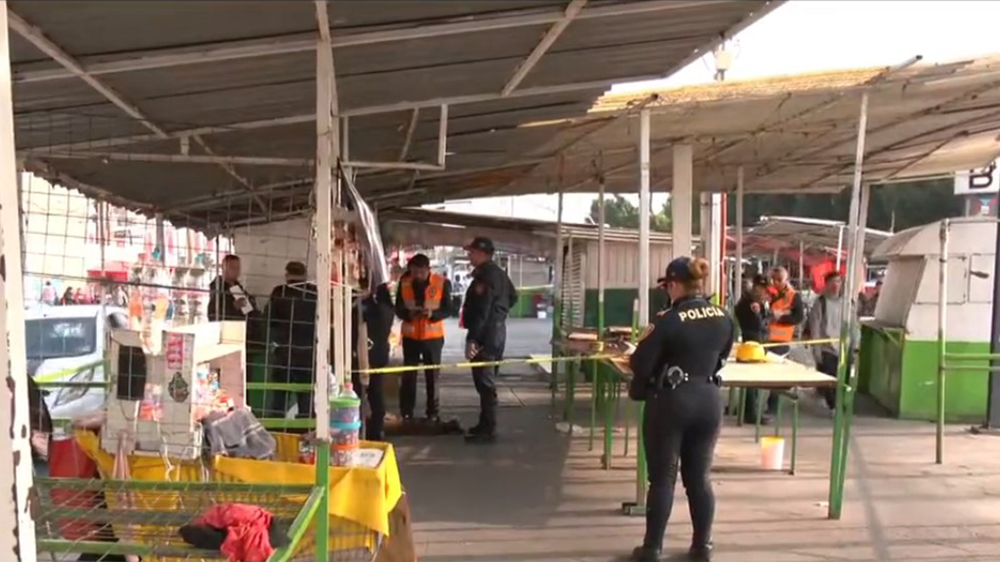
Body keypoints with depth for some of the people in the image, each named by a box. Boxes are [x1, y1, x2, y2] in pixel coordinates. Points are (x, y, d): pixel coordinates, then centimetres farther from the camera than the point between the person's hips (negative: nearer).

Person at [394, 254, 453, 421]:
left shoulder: (442, 283, -9)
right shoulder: (404, 283, -3)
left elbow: (448, 309, -6)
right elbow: (398, 308, 1)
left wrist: (432, 314, -25)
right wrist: (408, 313, -21)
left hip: (433, 336, -1)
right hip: (410, 336, 1)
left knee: (432, 375, 8)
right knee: (408, 375, 3)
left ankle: (433, 413, 18)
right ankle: (406, 413, 12)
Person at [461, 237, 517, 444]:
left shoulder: (484, 276, -18)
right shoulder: (499, 273, 14)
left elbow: (481, 311, -24)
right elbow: (513, 297, 27)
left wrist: (472, 339, -24)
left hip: (485, 335, -10)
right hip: (497, 332, 10)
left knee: (484, 382, -6)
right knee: (488, 381, 16)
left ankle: (488, 430, -3)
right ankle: (486, 424, 24)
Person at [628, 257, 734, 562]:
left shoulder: (670, 321, -15)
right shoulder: (724, 319, 3)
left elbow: (639, 364, -12)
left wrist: (649, 338, 7)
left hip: (671, 401, -5)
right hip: (709, 400, 5)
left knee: (662, 478, 5)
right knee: (699, 477, 16)